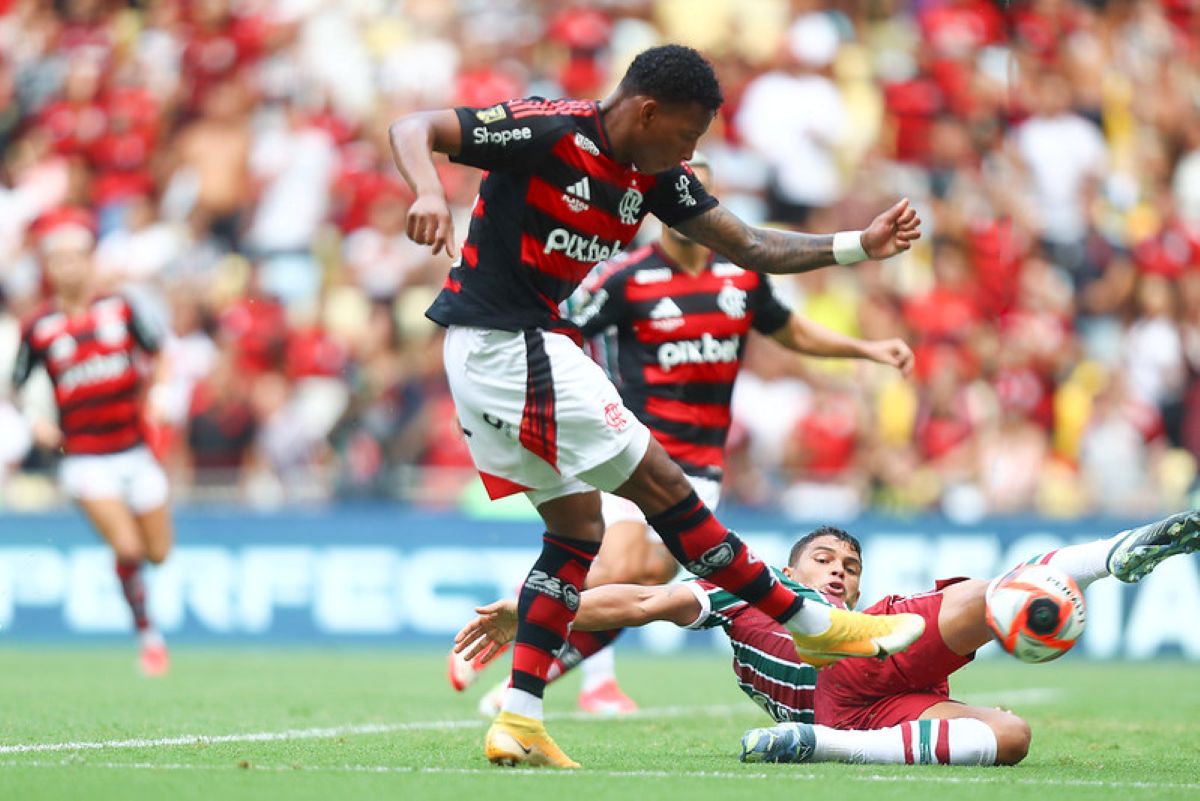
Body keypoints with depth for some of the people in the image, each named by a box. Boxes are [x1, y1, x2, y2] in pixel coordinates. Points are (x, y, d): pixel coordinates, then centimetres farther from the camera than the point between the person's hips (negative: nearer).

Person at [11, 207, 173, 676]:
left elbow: (158, 356, 15)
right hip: (84, 458, -3)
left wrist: (157, 394, 0)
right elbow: (14, 389, 3)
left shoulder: (120, 309, 1)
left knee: (158, 554, 8)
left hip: (134, 451, 3)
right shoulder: (39, 327, -5)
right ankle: (147, 635, -1)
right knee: (127, 548, -19)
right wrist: (33, 425, -13)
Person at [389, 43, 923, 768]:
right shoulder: (546, 131, -16)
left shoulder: (654, 178, 8)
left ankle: (518, 722, 5)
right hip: (510, 345, -10)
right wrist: (430, 193, -38)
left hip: (501, 352, 10)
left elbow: (749, 246, 9)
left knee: (579, 529, 11)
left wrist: (860, 245, -1)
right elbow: (411, 129, -17)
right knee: (660, 484, -5)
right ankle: (815, 626, 3)